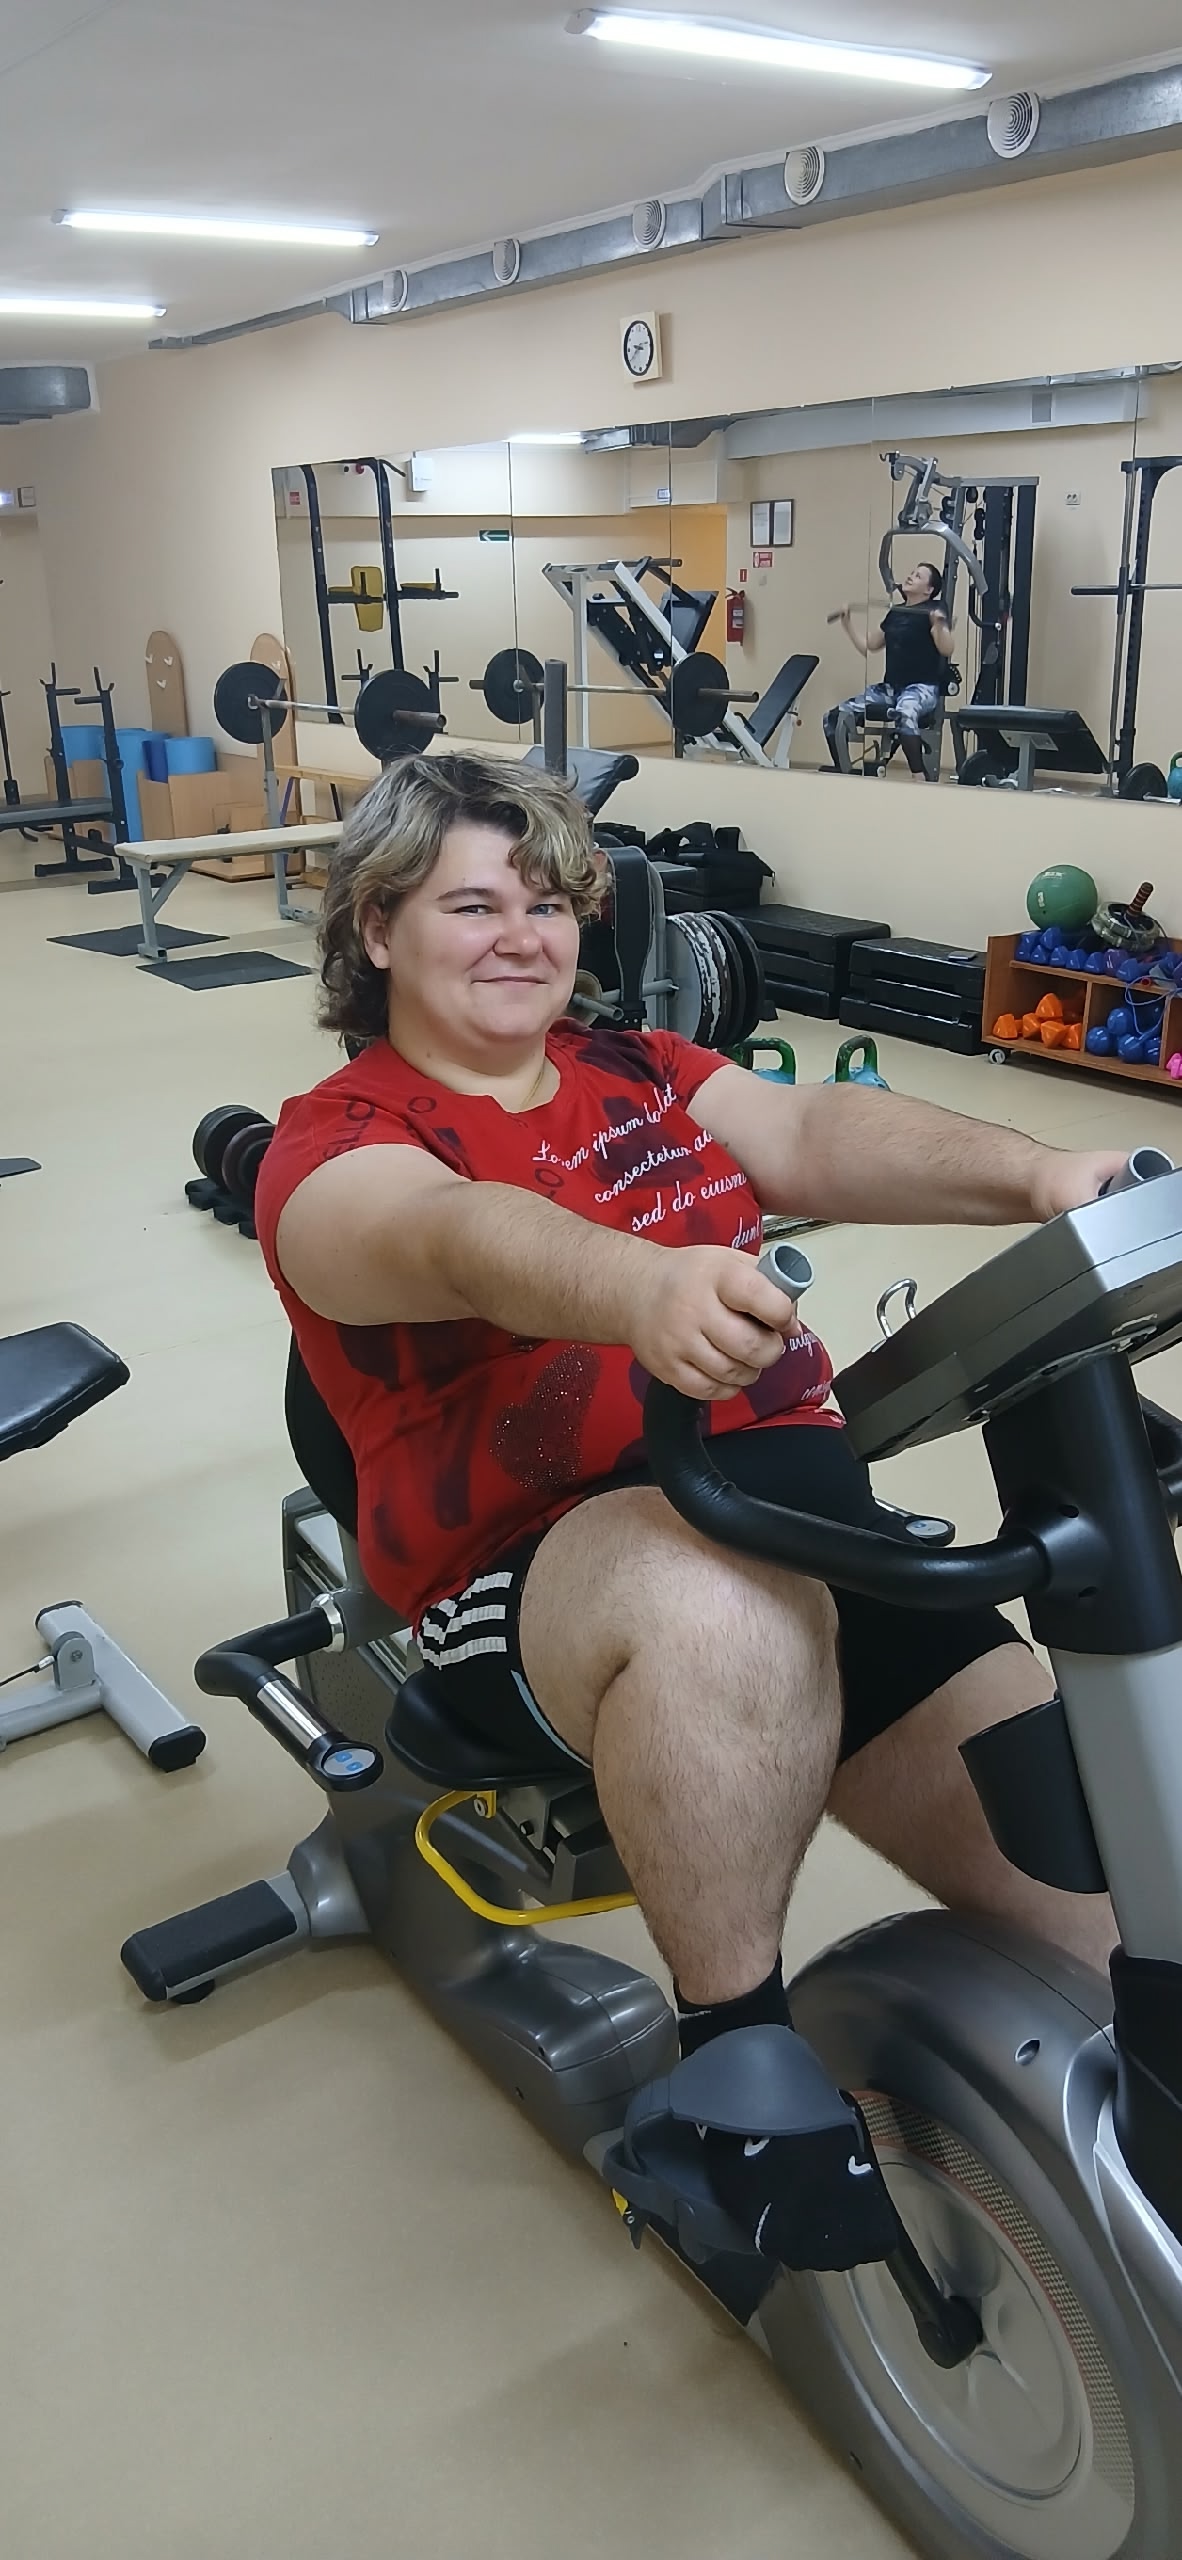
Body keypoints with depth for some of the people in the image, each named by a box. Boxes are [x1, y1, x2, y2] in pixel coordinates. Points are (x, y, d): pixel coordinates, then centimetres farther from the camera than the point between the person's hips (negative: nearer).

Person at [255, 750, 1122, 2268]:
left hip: (816, 1510, 5)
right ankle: (738, 2060, -17)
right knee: (724, 1601, -39)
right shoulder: (337, 1146, 2)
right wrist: (638, 1290, -44)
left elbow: (816, 1134, -1)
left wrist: (1036, 1176, -20)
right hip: (541, 1570, -5)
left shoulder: (641, 1075, 19)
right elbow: (459, 1237, -22)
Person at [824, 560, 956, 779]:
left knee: (904, 715, -44)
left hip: (922, 688, -7)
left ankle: (919, 778, -40)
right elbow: (868, 647, 26)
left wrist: (939, 624, -34)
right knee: (835, 716, -6)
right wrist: (847, 623, 20)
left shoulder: (934, 611, -4)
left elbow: (947, 650, -18)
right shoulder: (895, 612, 17)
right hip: (890, 687, 7)